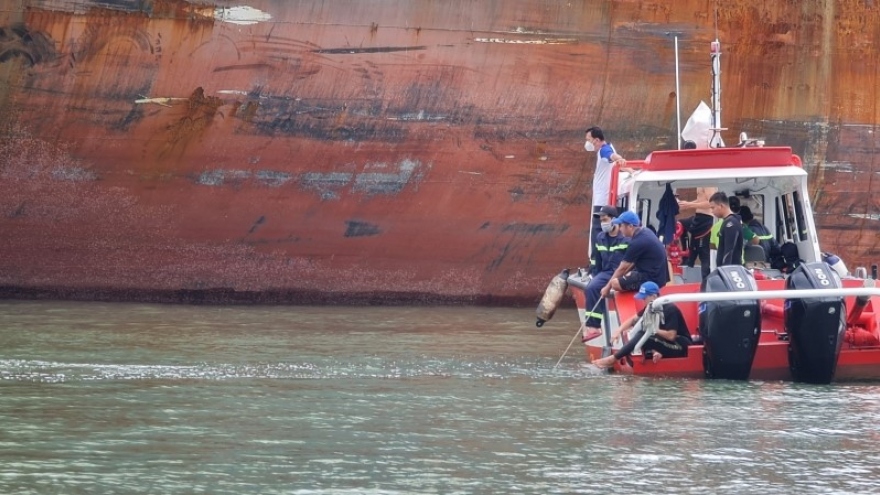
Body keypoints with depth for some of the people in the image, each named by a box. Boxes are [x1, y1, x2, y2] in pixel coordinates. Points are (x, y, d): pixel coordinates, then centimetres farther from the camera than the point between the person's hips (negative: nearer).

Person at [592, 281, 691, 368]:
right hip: (667, 344, 9)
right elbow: (634, 319, 11)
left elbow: (671, 336, -24)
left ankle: (613, 359, -19)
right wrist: (619, 330, -6)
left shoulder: (670, 310, -20)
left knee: (643, 335, -23)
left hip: (682, 346, -9)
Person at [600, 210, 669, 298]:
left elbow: (622, 268, -12)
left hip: (651, 278, -10)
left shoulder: (637, 243, -21)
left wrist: (607, 287, -1)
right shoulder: (644, 233, 7)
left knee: (615, 283, -20)